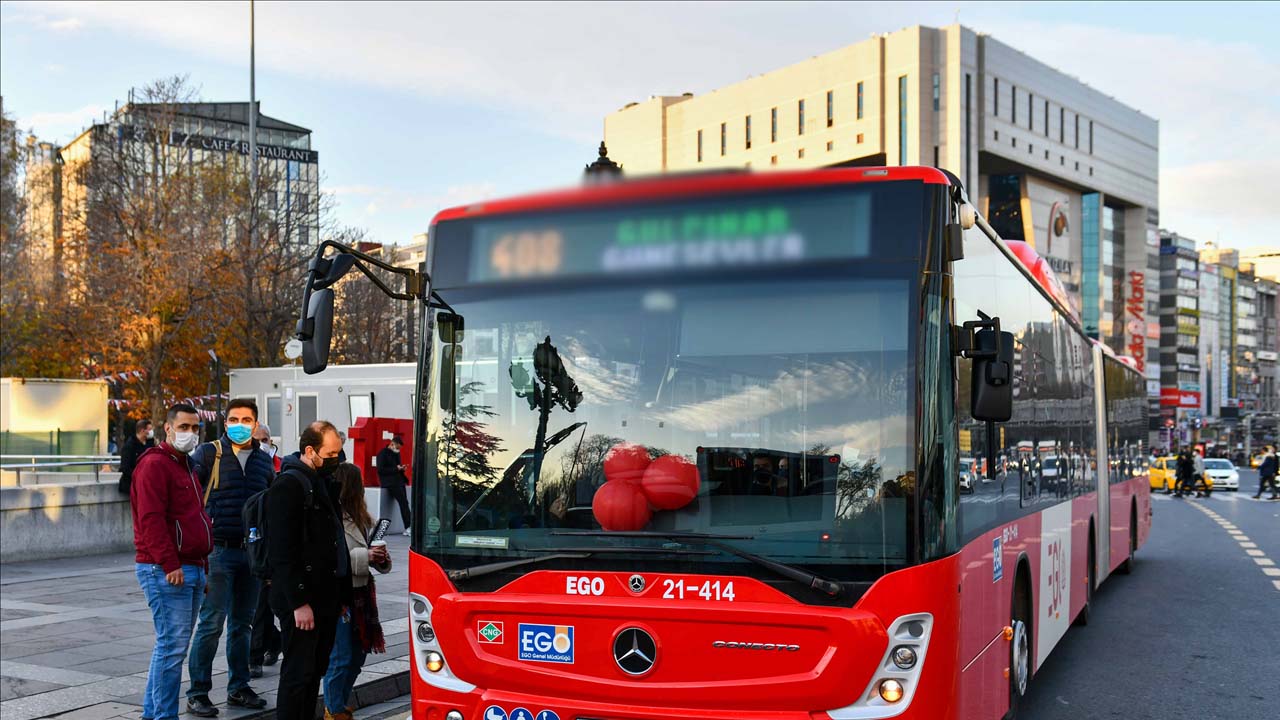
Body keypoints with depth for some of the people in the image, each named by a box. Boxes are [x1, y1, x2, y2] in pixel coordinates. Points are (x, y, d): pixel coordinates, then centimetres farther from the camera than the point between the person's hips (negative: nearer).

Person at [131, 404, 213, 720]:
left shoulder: (186, 466, 22)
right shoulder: (155, 464, -9)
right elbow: (150, 518, -19)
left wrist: (203, 566, 23)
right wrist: (170, 564, -22)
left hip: (191, 569, 10)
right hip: (166, 571, -10)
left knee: (171, 646, 13)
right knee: (172, 646, -9)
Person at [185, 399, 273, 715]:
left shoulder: (264, 460, 12)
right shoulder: (208, 454, -3)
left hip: (252, 551, 5)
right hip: (219, 549, -5)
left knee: (243, 622, 12)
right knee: (212, 623, -6)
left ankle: (239, 687, 23)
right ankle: (197, 693, 3)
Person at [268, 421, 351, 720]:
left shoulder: (322, 482, 15)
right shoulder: (288, 485, -13)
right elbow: (283, 551, -18)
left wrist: (343, 594, 17)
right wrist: (299, 602, -20)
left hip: (326, 597, 9)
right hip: (301, 601, -9)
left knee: (316, 671, 14)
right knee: (298, 674, -3)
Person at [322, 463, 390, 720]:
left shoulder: (360, 517, 11)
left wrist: (380, 557, -3)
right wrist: (364, 556, -23)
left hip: (360, 594, 9)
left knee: (358, 654, 16)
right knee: (341, 657, 0)